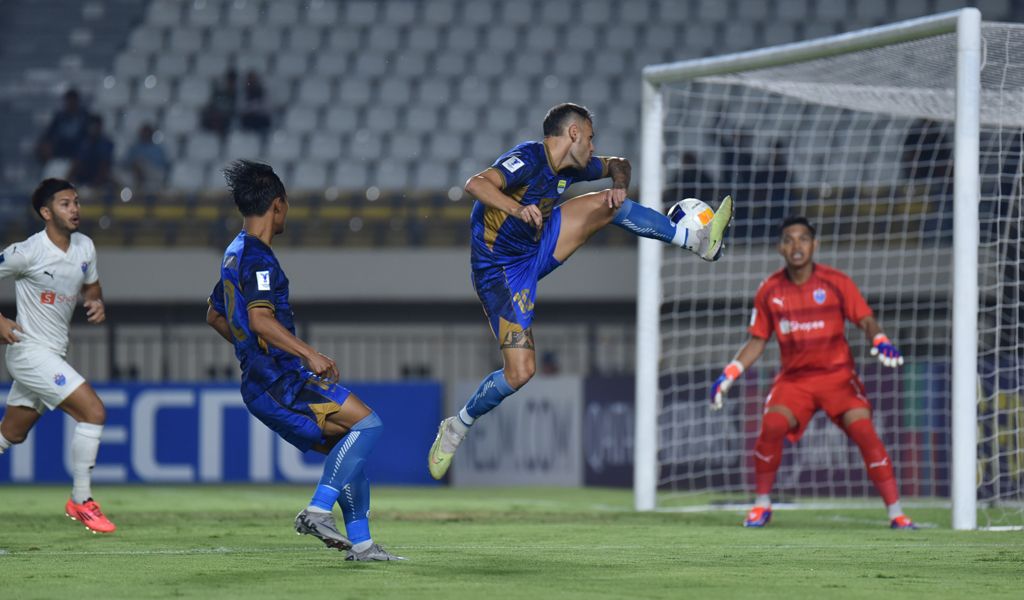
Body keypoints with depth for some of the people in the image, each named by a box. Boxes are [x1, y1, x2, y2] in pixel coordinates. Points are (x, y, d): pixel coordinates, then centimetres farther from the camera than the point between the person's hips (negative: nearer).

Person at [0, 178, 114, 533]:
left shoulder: (85, 247, 4)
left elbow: (91, 288, 20)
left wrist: (97, 304, -3)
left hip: (53, 355, 8)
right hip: (30, 353, -8)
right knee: (94, 412, -16)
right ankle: (81, 501, -7)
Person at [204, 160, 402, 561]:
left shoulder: (235, 254, 19)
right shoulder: (258, 258, -12)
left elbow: (215, 316, 32)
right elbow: (260, 318, -26)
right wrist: (309, 354, -29)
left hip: (261, 385, 10)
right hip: (280, 381, -10)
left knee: (347, 453, 11)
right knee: (366, 423, -17)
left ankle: (361, 544, 7)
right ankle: (318, 510, -23)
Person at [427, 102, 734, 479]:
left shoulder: (570, 168, 3)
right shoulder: (528, 160, -23)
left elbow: (616, 165, 21)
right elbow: (476, 184, -40)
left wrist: (619, 183, -3)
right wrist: (517, 208, -55)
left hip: (537, 249, 8)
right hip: (500, 271, -8)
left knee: (610, 204, 0)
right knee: (520, 372, -15)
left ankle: (697, 239, 2)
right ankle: (455, 428, 4)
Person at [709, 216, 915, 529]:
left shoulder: (836, 282, -5)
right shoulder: (770, 290, 2)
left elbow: (866, 321, -3)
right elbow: (757, 341, 10)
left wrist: (880, 341, -25)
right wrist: (728, 376, 2)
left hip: (837, 375, -1)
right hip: (793, 378, 2)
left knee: (864, 431, -19)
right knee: (771, 426, -23)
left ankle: (896, 513, -11)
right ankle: (761, 505, -2)